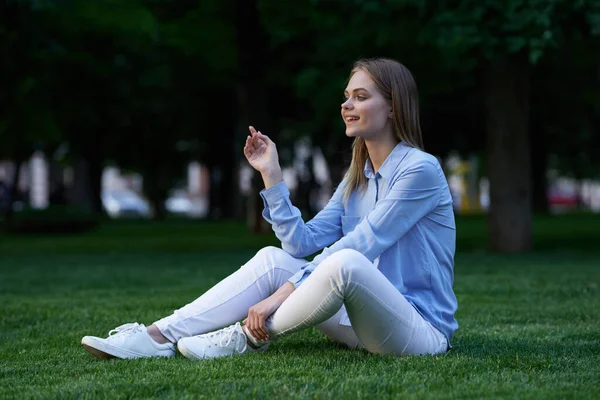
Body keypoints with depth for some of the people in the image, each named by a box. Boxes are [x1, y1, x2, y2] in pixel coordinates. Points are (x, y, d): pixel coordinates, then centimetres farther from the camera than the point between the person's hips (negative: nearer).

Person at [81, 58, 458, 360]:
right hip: (365, 323, 8)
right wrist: (271, 173, -1)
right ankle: (158, 337, -12)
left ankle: (247, 338, -14)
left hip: (421, 333, -8)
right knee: (272, 259, -3)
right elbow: (304, 242, 5)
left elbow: (357, 247, -20)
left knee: (346, 262, -35)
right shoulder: (357, 178, 14)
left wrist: (280, 295, -24)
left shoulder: (420, 169, -12)